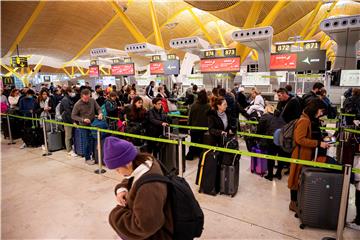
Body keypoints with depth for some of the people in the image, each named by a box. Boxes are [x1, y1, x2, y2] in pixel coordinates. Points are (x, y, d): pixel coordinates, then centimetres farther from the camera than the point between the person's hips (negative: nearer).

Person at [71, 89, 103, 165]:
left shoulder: (92, 101, -8)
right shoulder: (78, 104, -16)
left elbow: (98, 108, 2)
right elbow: (73, 116, -10)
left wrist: (100, 113, -21)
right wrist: (83, 119, -23)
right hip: (84, 126, -3)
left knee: (93, 141, 12)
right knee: (86, 143, 4)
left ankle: (94, 156, 28)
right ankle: (87, 158, 20)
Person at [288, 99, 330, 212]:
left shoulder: (308, 120, 12)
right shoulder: (304, 120, -19)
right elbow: (300, 139, -25)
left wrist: (321, 141, 8)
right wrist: (318, 143, -23)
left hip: (305, 155, 10)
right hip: (301, 155, -10)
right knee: (297, 178, 3)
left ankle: (297, 200, 31)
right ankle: (293, 203, 16)